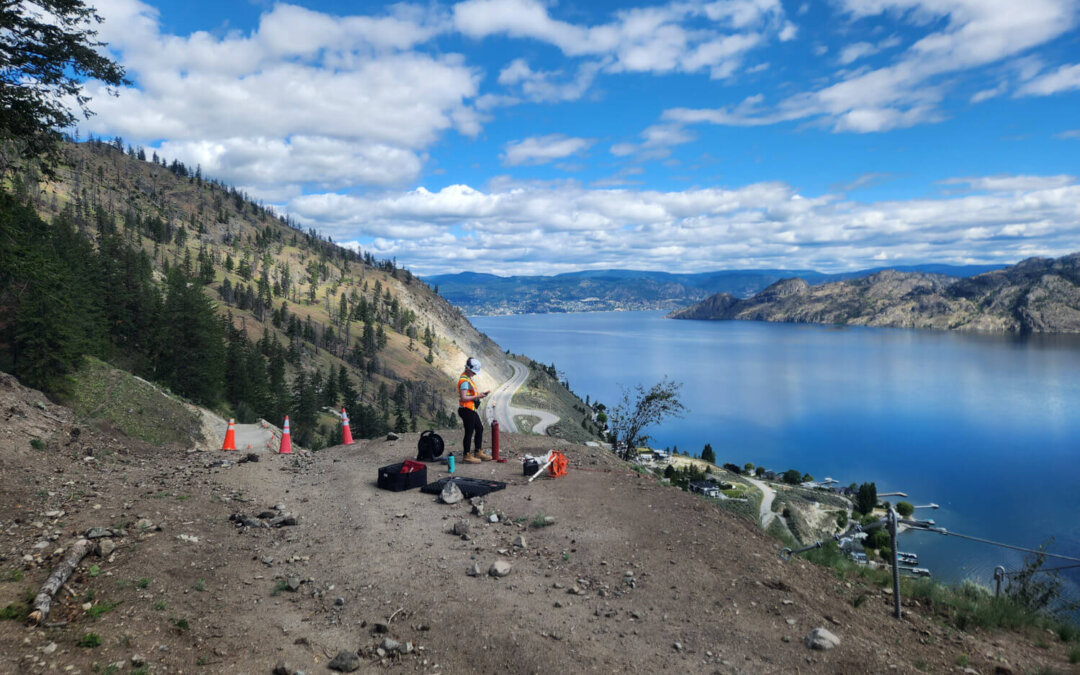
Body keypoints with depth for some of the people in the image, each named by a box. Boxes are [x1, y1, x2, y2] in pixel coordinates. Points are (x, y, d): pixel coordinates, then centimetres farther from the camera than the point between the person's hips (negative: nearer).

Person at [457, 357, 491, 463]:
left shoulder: (468, 379, 14)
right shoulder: (464, 381, -18)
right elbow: (463, 397, -24)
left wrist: (479, 394, 7)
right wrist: (476, 397, -19)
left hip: (471, 410, 11)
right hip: (466, 410, -11)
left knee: (479, 429, 17)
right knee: (469, 432, -2)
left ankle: (478, 452, 27)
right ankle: (467, 455, 8)